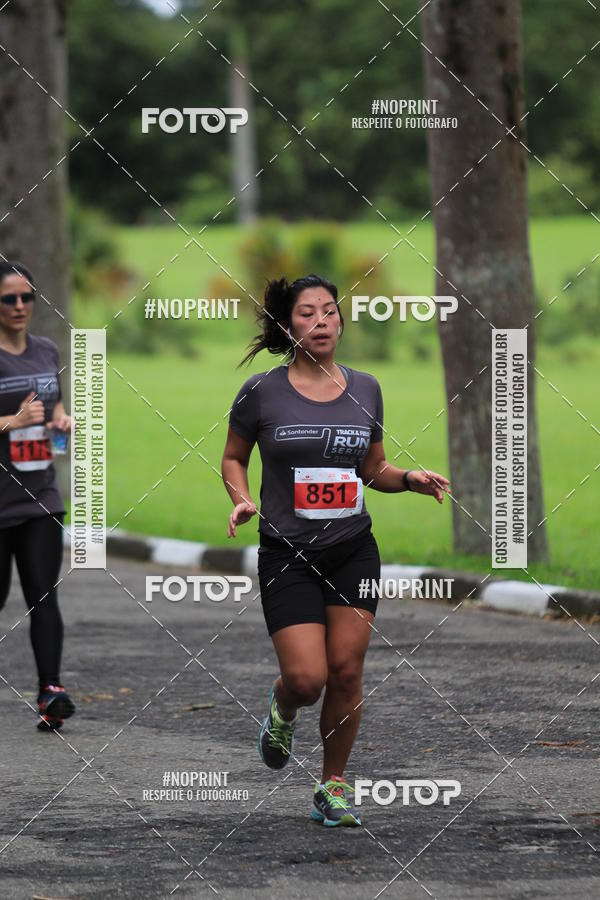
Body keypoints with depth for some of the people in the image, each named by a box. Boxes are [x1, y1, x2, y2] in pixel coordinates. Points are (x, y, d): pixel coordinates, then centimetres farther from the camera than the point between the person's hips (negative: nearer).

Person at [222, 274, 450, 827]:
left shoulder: (365, 389, 6)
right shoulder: (261, 392, -4)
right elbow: (233, 458, 9)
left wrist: (411, 480, -3)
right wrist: (242, 500, -10)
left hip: (354, 550, 3)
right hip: (287, 554, -3)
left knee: (346, 672, -1)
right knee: (307, 679, -11)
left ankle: (334, 785, 17)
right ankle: (282, 710, 26)